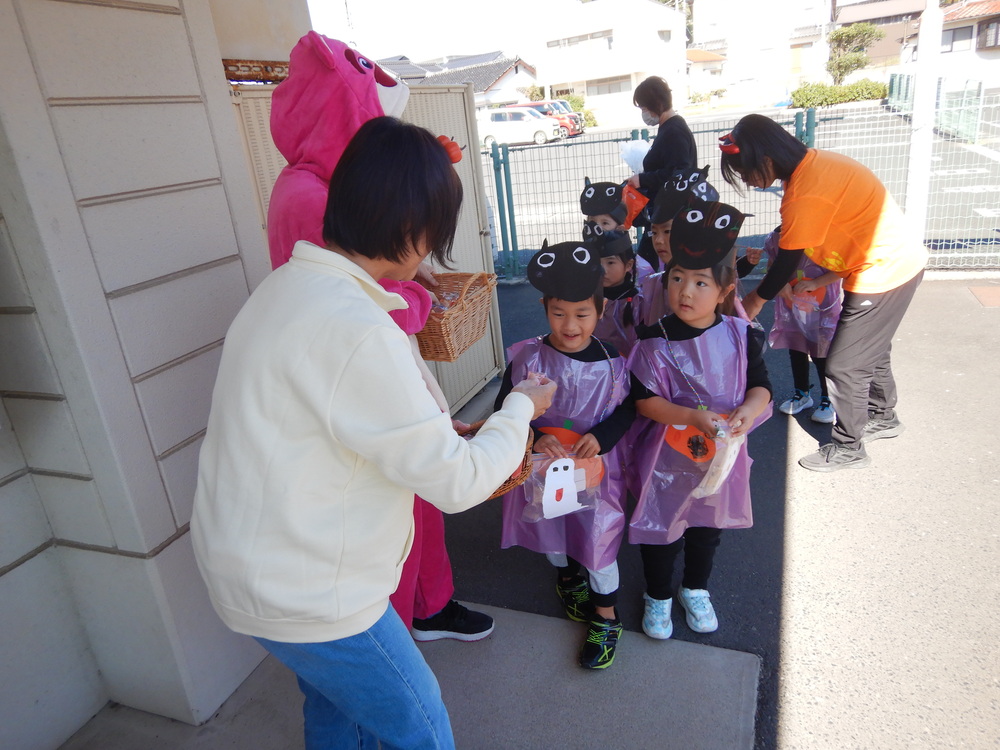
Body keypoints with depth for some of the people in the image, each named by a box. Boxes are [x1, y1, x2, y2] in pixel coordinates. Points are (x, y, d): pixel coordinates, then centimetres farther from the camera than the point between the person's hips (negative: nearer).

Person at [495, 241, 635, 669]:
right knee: (552, 533, 22)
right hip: (543, 468, 1)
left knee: (600, 540, 8)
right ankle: (567, 574, 55)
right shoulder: (526, 358, -14)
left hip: (596, 468, -1)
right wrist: (535, 438, -26)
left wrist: (601, 436, -19)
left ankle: (606, 617, 32)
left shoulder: (611, 362, -12)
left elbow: (628, 408, -1)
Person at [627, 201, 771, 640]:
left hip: (720, 454, 3)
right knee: (661, 528, 12)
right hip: (667, 457, -3)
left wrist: (746, 412, -23)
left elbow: (760, 386, -1)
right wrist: (692, 416, -29)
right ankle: (658, 596, 38)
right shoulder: (655, 341, -16)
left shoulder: (740, 336, -9)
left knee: (708, 528, 22)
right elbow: (644, 400, -16)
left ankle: (695, 590, 48)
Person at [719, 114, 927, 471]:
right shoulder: (814, 161, 0)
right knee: (870, 349, 25)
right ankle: (882, 417, 45)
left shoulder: (806, 195, -27)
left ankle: (848, 448, 17)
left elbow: (787, 262, -18)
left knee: (844, 365, 1)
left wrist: (755, 300, -4)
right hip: (901, 260, 10)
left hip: (883, 273, -10)